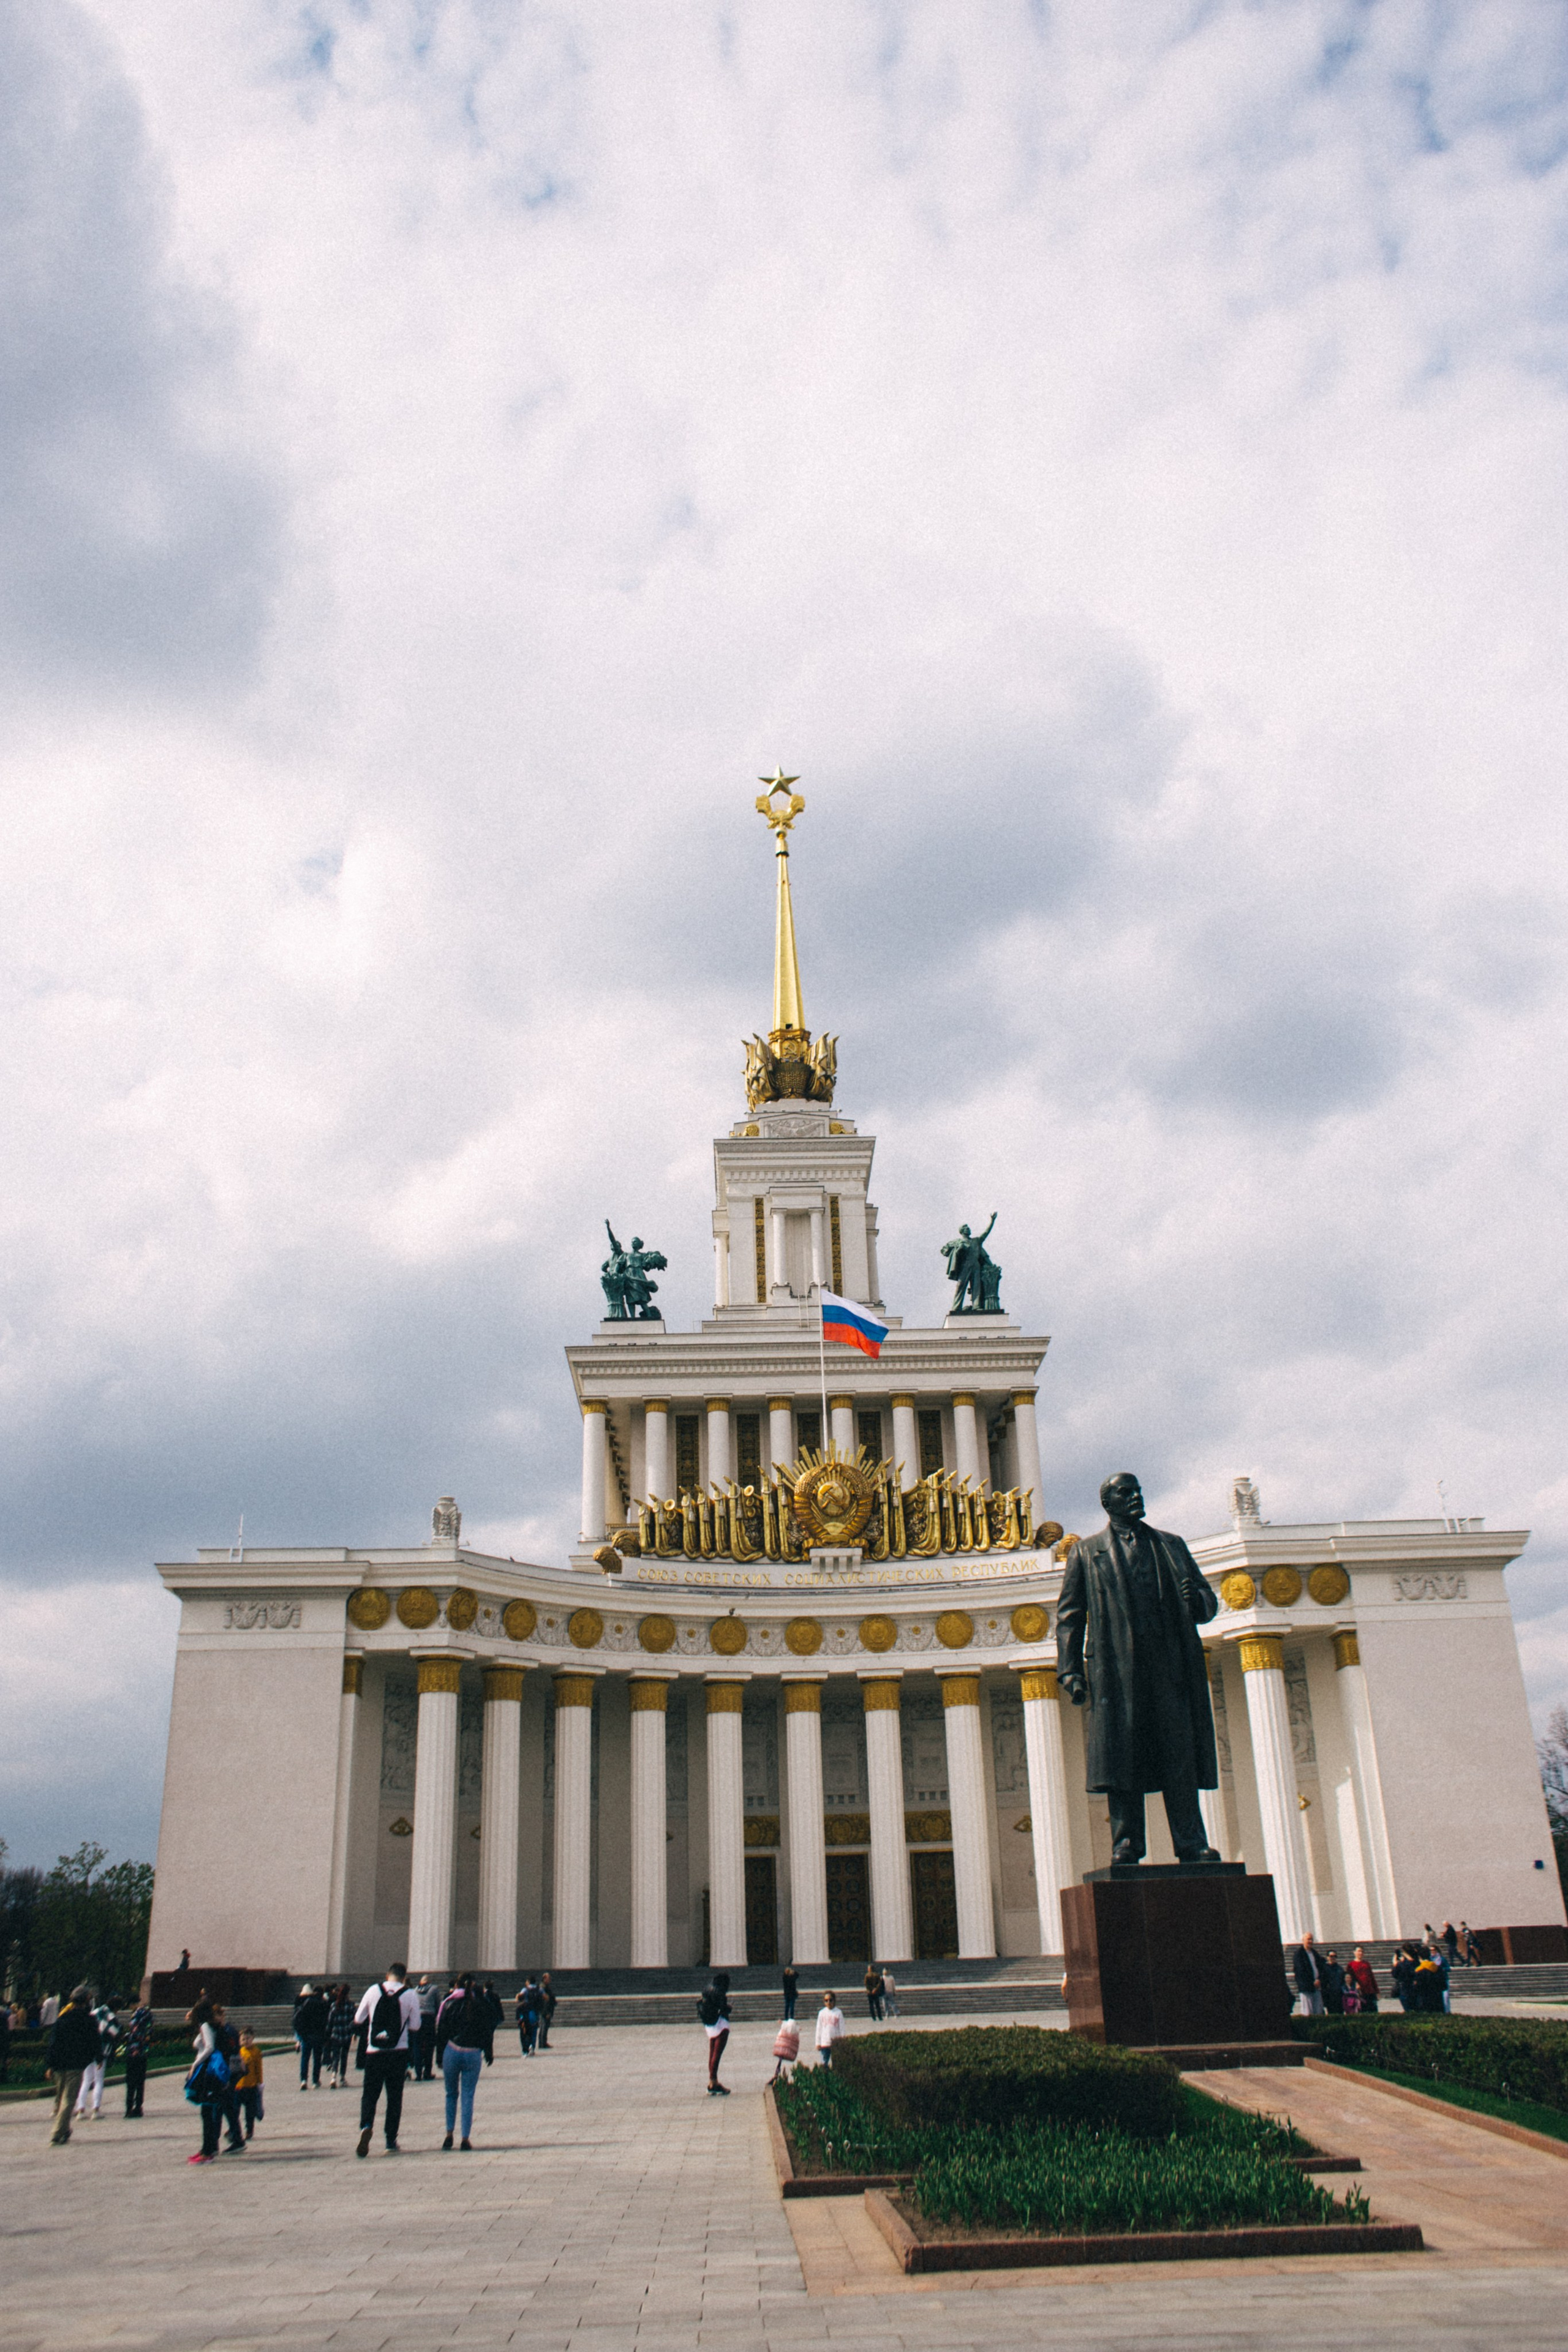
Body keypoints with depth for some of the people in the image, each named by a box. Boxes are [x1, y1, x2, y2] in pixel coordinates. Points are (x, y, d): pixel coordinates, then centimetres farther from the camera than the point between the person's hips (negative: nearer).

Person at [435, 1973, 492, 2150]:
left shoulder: (449, 2004, 1)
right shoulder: (481, 2004, 4)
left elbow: (441, 2031, 1)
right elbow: (488, 2031, 6)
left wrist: (440, 2056, 7)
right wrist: (489, 2054, 14)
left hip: (452, 2051, 0)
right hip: (473, 2054, 0)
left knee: (451, 2094, 16)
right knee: (468, 2096, 5)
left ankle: (449, 2134, 11)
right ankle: (466, 2138, 0)